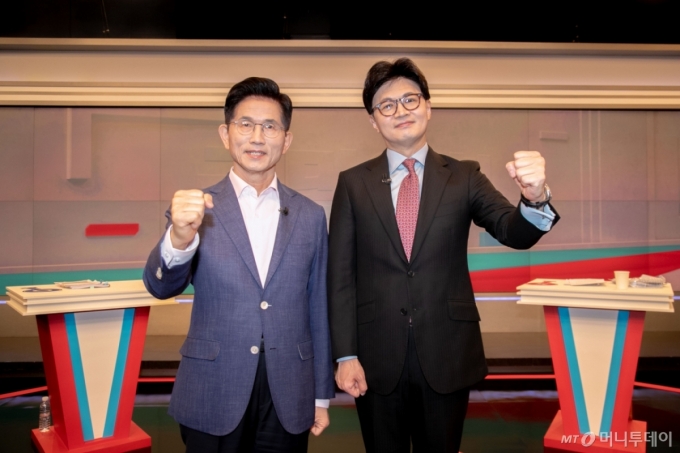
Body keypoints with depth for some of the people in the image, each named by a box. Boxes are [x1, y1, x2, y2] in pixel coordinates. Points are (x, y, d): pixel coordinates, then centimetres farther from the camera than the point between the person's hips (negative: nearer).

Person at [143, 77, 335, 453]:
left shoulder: (311, 216, 2)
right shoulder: (197, 209, -3)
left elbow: (317, 309, 5)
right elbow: (161, 286, -16)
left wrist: (321, 395, 8)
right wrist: (178, 239, -37)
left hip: (289, 401, 2)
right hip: (212, 398, -1)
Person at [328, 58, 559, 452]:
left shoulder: (464, 176, 1)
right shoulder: (353, 183, -1)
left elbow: (515, 232, -12)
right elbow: (341, 275, -2)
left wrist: (536, 198, -34)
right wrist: (346, 355, -6)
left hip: (447, 353, 1)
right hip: (376, 358, 0)